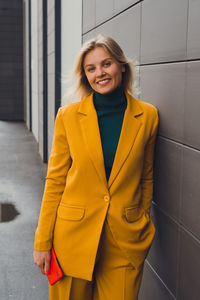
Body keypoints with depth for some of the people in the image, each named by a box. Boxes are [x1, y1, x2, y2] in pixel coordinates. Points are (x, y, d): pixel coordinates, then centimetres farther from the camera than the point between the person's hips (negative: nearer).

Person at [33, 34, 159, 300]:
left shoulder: (147, 116, -1)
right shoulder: (68, 115, -4)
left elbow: (146, 178, 8)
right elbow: (55, 180, -1)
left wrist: (144, 229, 11)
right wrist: (42, 242, -1)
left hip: (125, 240, 1)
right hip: (74, 236, 0)